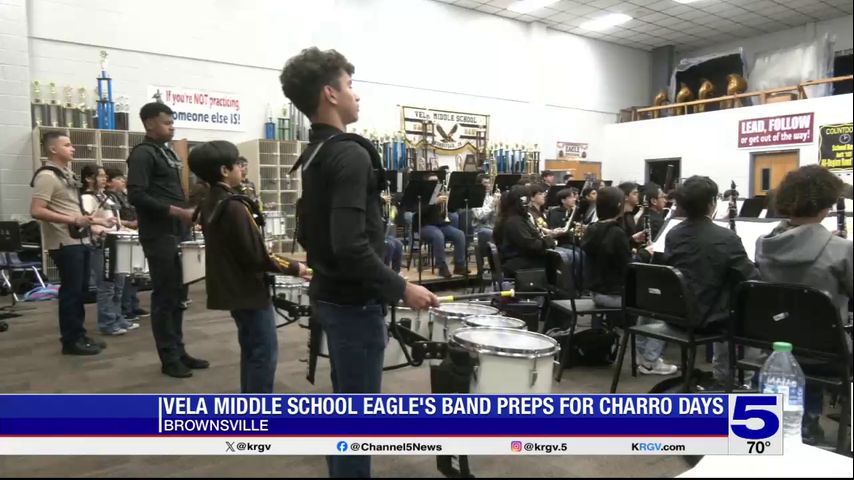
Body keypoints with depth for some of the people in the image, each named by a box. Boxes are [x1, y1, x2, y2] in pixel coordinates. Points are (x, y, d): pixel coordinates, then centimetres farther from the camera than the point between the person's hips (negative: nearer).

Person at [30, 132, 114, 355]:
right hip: (65, 243, -9)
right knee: (71, 291, -3)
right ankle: (71, 340, 7)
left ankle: (79, 335, 24)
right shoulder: (47, 176, -13)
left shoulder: (67, 174, 17)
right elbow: (36, 211, -21)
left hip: (80, 241, 9)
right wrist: (73, 220, -24)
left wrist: (99, 221, 23)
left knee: (81, 290, 14)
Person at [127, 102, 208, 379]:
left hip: (178, 234, 8)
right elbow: (137, 196, -19)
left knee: (178, 294, 12)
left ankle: (179, 351, 22)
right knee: (164, 296, -2)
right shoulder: (143, 154, -8)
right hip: (159, 236, -8)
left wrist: (187, 215, 11)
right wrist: (177, 211, -22)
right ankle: (169, 358, 8)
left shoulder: (169, 153, 18)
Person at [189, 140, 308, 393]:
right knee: (264, 352, -2)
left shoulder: (210, 204, 8)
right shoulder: (233, 206, -21)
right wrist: (294, 268, -13)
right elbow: (256, 257, -23)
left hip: (232, 286, 10)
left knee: (251, 349, 20)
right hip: (248, 289, -10)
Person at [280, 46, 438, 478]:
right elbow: (351, 245, -29)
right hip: (354, 302, -10)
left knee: (343, 404, 21)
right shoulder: (350, 154, -20)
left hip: (330, 294, 10)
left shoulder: (313, 155, 10)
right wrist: (401, 288, -19)